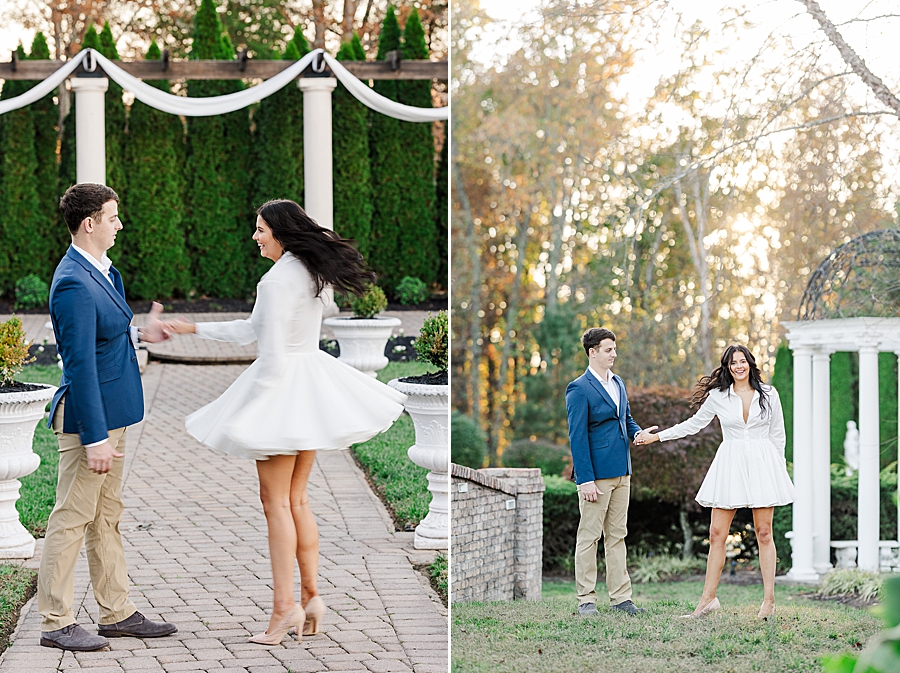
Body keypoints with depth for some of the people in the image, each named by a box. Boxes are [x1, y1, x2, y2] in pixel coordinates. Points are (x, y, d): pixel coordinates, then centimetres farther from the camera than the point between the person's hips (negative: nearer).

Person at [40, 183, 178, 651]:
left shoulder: (102, 271, 10)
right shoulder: (74, 284, -22)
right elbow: (80, 364, -24)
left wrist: (138, 335, 10)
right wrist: (94, 437, -25)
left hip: (110, 414, 10)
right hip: (87, 417, -10)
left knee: (107, 517, 15)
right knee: (72, 519, -3)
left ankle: (117, 613, 23)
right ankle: (55, 623, 5)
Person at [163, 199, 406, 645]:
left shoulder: (278, 279, -16)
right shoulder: (312, 272, 12)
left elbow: (273, 352, -20)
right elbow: (253, 330, 17)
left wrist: (252, 406, -16)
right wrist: (193, 329, 20)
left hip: (282, 381, -9)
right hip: (312, 380, 9)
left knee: (276, 501, -4)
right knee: (297, 499, 14)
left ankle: (285, 604, -6)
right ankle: (311, 595, 13)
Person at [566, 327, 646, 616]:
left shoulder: (618, 383, 14)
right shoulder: (579, 389, -10)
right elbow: (577, 437, -13)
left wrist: (637, 432, 0)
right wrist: (586, 480, -18)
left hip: (621, 473, 8)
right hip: (596, 474, -8)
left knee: (617, 536, 10)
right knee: (589, 536, -2)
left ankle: (620, 597, 14)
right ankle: (586, 600, 3)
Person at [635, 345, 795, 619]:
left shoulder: (768, 394, 4)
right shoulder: (718, 396, 5)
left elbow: (777, 434, 9)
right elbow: (695, 424, 14)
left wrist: (778, 469, 6)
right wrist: (656, 436, 11)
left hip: (762, 463, -1)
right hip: (730, 463, 1)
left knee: (764, 533, -1)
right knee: (717, 533, -2)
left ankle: (769, 600, 4)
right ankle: (708, 599, 3)